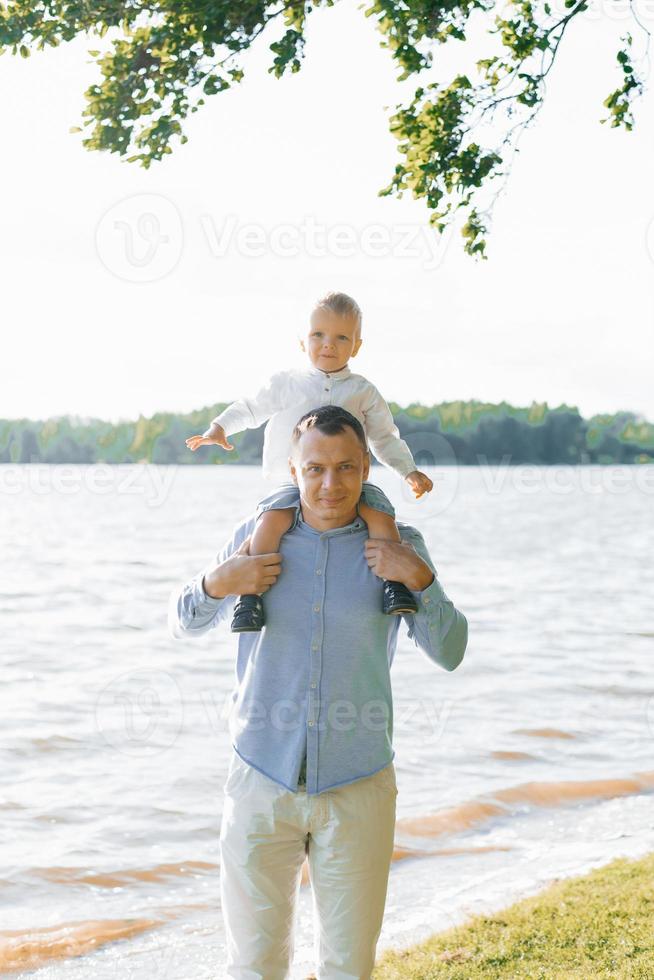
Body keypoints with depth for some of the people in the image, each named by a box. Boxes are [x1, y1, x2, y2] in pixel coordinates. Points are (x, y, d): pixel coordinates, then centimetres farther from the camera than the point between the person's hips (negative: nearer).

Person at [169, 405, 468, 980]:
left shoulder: (399, 546, -2)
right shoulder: (258, 535, 0)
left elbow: (449, 653, -4)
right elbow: (186, 625, 11)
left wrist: (421, 579, -20)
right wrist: (217, 583, -11)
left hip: (356, 788, 0)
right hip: (262, 783, 1)